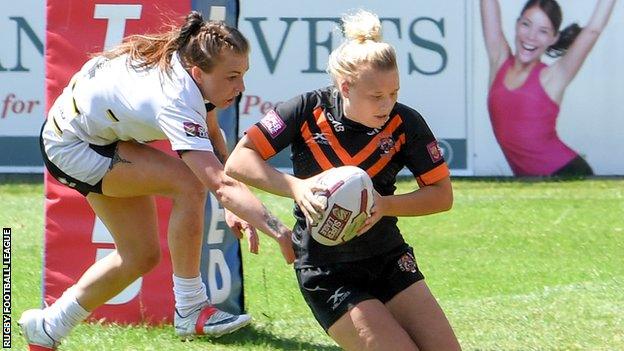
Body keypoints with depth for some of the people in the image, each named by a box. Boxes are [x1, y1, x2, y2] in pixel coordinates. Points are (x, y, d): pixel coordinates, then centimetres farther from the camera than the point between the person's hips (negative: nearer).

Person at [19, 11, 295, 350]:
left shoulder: (190, 57, -12)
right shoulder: (175, 99, -37)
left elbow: (211, 133, 6)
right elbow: (220, 183, -45)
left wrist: (232, 208, -3)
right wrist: (279, 231, -53)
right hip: (72, 149, -9)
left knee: (141, 256, 10)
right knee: (190, 183, -25)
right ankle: (191, 310, -16)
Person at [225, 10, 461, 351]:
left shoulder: (404, 124, -9)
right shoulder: (309, 110, -15)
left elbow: (442, 193, -2)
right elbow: (238, 161, -15)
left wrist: (385, 205, -20)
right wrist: (296, 187, -30)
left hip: (389, 261, 4)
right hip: (325, 273, -4)